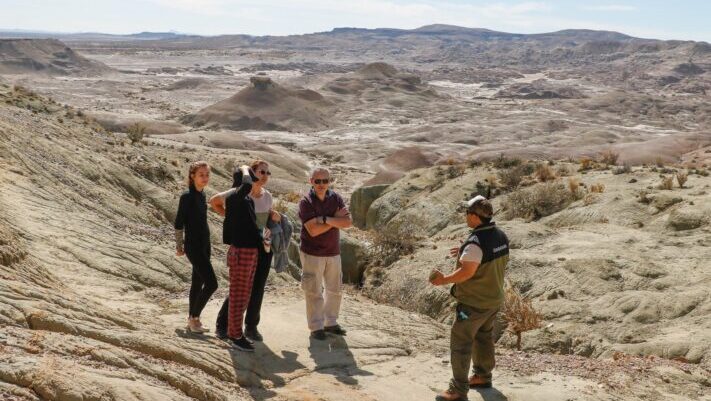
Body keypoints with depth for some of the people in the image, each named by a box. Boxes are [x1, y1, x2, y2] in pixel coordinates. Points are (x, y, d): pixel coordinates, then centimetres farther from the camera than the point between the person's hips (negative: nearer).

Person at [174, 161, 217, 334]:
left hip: (204, 244, 8)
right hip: (193, 246, -8)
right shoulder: (187, 196, -14)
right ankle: (194, 318, 5)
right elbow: (179, 223, -10)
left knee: (198, 282, 12)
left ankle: (192, 319, 22)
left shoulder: (202, 194, 10)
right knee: (211, 283, -10)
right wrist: (179, 246, -6)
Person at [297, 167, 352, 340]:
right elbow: (313, 230, -23)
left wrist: (326, 219, -23)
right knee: (314, 291, 0)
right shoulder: (306, 202, -13)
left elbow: (348, 222, -13)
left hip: (333, 252, 5)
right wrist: (336, 218, -18)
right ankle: (316, 327, 10)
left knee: (334, 289, 13)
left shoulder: (336, 198, 0)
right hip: (312, 253, -5)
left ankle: (331, 323, 28)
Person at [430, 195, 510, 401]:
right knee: (484, 337, 24)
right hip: (494, 298, 9)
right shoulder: (501, 236, 1)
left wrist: (444, 280, -16)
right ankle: (483, 376, 37)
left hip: (474, 302, -9)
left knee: (460, 343, -1)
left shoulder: (476, 241, -26)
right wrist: (466, 253, 14)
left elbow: (467, 271, -30)